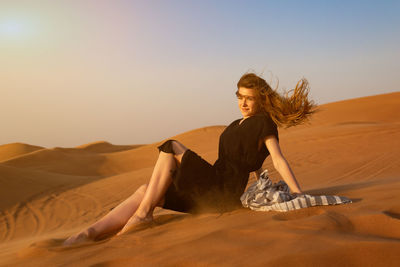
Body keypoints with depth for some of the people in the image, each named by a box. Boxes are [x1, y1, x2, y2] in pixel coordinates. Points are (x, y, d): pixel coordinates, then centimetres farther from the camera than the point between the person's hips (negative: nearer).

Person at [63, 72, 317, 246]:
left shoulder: (263, 123, 0)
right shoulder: (236, 125, 24)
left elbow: (279, 160, -7)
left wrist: (299, 195, -14)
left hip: (225, 192, -8)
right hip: (210, 194, 8)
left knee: (172, 148, -13)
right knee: (146, 191, -6)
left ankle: (144, 213, -17)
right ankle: (91, 233, -17)